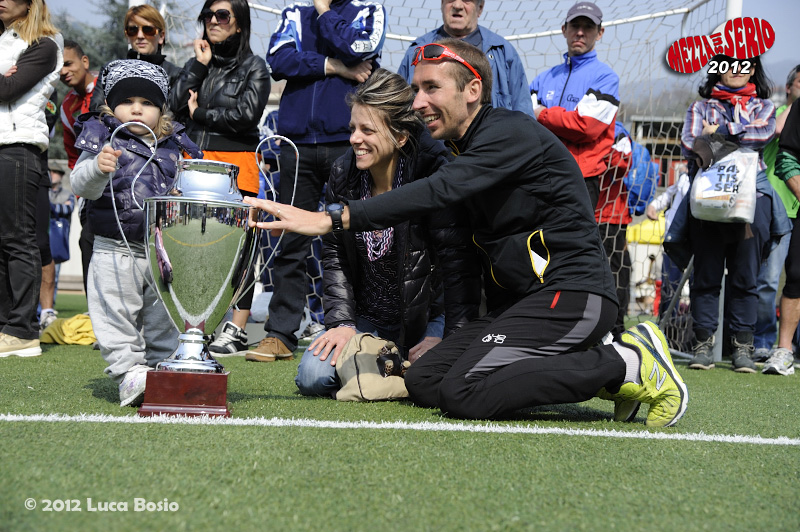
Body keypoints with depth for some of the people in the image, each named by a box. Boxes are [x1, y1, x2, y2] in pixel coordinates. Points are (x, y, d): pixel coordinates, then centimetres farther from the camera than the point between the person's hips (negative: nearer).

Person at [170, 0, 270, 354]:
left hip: (237, 167, -4)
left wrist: (200, 114, -2)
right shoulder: (198, 63, 18)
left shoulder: (254, 67, 4)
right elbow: (176, 104, 5)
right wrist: (199, 65, -1)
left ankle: (236, 331, -2)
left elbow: (247, 114, -10)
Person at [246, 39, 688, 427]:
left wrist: (332, 219, -30)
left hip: (571, 294, -10)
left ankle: (628, 363, -12)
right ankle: (585, 366, 2)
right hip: (515, 300, 10)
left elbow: (437, 192, -26)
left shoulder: (512, 133, -12)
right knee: (423, 381, -2)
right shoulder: (462, 151, 17)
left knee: (464, 393, -24)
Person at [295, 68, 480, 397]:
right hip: (369, 318, 4)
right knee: (313, 376, -18)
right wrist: (342, 323, -8)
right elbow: (334, 256, 3)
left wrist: (451, 337, -24)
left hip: (429, 316, -4)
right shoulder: (343, 174, -1)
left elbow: (459, 261, -20)